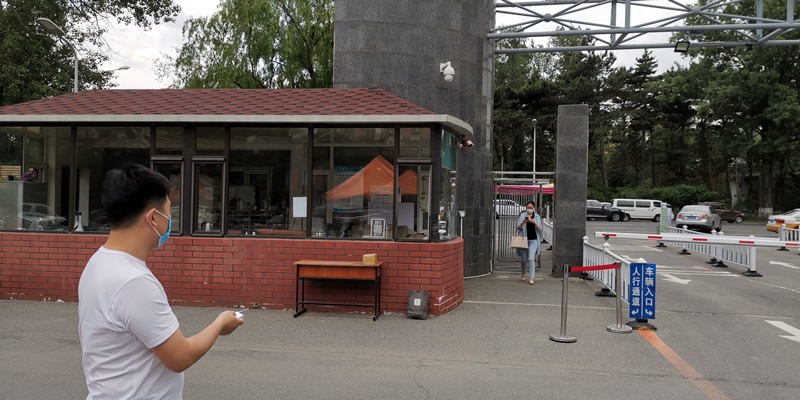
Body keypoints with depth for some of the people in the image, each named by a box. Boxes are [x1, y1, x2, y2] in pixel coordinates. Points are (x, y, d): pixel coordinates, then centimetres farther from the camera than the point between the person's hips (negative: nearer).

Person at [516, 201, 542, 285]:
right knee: (523, 259, 11)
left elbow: (540, 228, -1)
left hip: (533, 241, -1)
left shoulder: (537, 216, 5)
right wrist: (523, 222, -21)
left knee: (531, 259, -11)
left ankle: (531, 278, -10)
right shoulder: (522, 216, 2)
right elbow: (518, 227, -2)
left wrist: (534, 222, -19)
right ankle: (523, 273, 38)